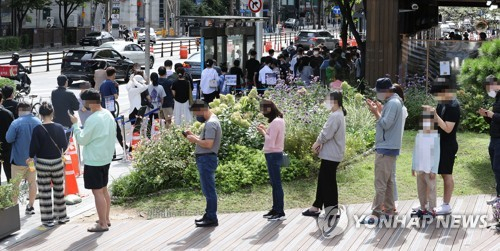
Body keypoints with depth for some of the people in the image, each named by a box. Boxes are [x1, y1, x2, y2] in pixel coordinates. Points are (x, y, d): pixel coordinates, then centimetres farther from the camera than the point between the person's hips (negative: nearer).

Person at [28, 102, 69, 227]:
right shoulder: (59, 127, -5)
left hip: (42, 163, -3)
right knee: (59, 189, 15)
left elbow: (34, 146, -11)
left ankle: (47, 219, 7)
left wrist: (31, 158, 8)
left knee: (44, 192, 4)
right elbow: (65, 145, 2)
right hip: (57, 162, 3)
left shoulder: (37, 129, -13)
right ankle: (61, 216, 23)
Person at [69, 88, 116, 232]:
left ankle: (102, 224, 2)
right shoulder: (108, 115, 6)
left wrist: (75, 124, -6)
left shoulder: (93, 120, -22)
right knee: (104, 189, 19)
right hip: (106, 158, 9)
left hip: (94, 161, -9)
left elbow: (82, 140, -15)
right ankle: (106, 219, 28)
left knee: (97, 192, -2)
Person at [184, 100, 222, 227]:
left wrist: (195, 140, -13)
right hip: (206, 159, 11)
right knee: (208, 189, 17)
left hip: (207, 159, -11)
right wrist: (194, 136, 6)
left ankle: (212, 219, -4)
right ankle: (209, 215, 25)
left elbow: (208, 144, -26)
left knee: (209, 189, -7)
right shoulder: (212, 121, 16)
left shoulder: (211, 123, -17)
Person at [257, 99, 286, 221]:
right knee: (275, 183, 16)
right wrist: (265, 130, 6)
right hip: (275, 155, 10)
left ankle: (280, 212, -3)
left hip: (273, 155, -10)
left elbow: (271, 142, -22)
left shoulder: (275, 122, -18)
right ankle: (275, 209, 24)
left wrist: (263, 132, -9)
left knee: (276, 184, -6)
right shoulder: (279, 120, 12)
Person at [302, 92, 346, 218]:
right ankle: (317, 207, 21)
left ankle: (332, 209, 3)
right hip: (331, 154, 10)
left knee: (328, 182, -3)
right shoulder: (338, 114, 15)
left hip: (331, 155, -10)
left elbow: (326, 134, -22)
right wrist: (320, 144, 5)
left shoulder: (335, 116, -19)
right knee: (324, 181, 14)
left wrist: (317, 143, -4)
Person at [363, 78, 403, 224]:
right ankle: (389, 209, 21)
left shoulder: (393, 103, -16)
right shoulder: (392, 102, 15)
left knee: (380, 183, -9)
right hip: (387, 147, 11)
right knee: (387, 181, 15)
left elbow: (386, 124, -21)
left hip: (386, 148, -11)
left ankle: (376, 213, -9)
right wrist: (379, 110, 6)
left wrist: (376, 112, -11)